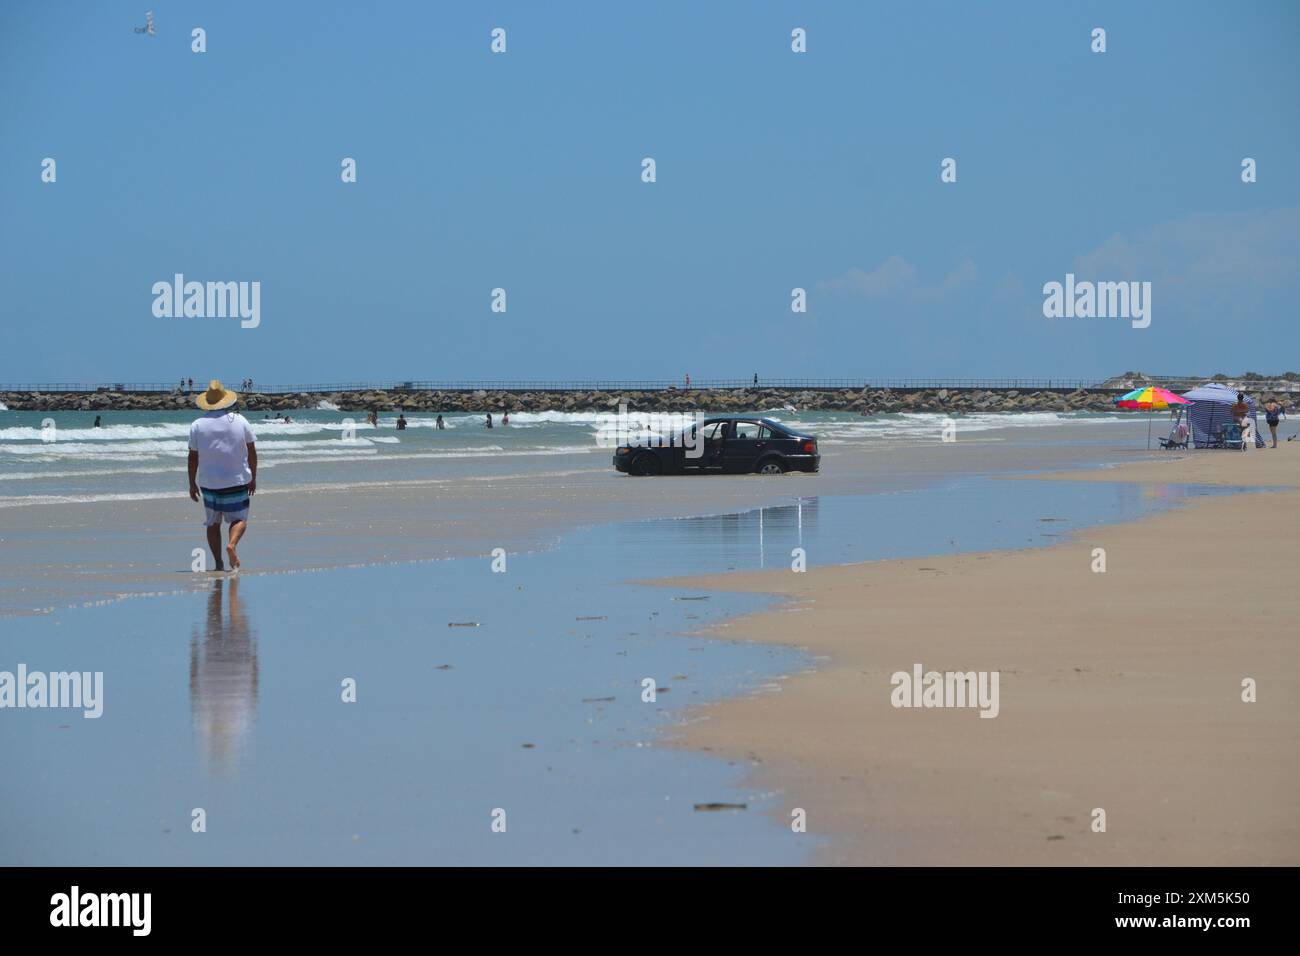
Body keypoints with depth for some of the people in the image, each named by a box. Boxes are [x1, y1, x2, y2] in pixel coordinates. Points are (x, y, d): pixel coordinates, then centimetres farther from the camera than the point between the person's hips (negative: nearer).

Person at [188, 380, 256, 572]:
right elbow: (252, 452, 3)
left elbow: (193, 457, -2)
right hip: (237, 481, 0)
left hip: (209, 482, 1)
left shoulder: (198, 425, -3)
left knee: (213, 523, 11)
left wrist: (192, 484, 7)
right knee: (239, 519, 9)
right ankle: (232, 544, -19)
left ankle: (218, 563, 6)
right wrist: (253, 478, 13)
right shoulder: (240, 421, -1)